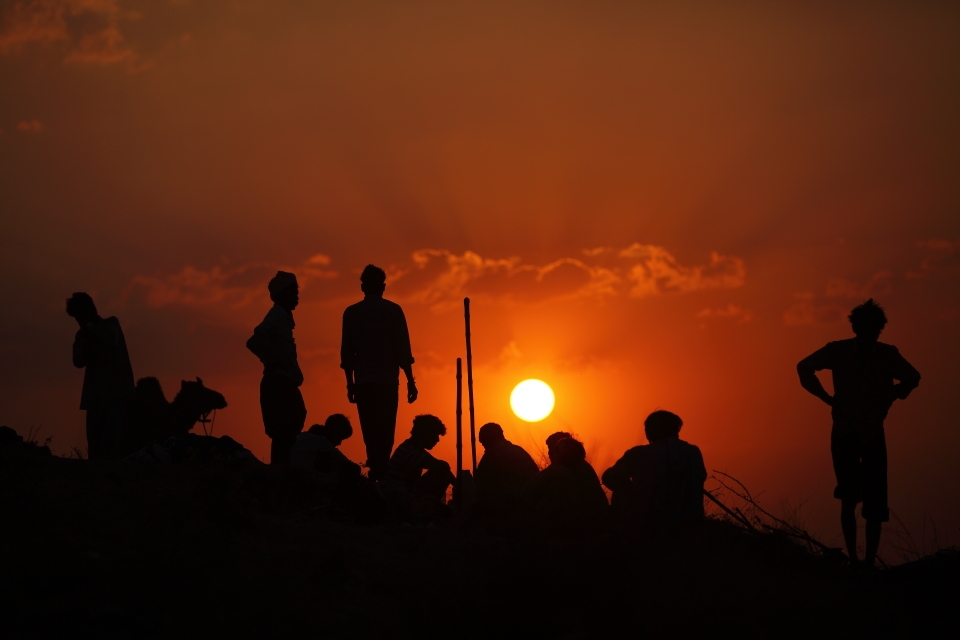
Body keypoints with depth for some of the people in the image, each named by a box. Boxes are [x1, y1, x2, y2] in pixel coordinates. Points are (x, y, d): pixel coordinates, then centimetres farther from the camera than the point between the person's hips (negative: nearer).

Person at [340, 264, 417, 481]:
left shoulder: (351, 313, 6)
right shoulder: (393, 311, 0)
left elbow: (346, 351, 7)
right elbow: (402, 349, -3)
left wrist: (350, 382, 15)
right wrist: (410, 381, 2)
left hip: (363, 381, 2)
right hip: (387, 380, -2)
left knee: (370, 431, 9)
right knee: (385, 431, -2)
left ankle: (375, 470, 2)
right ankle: (381, 472, -13)